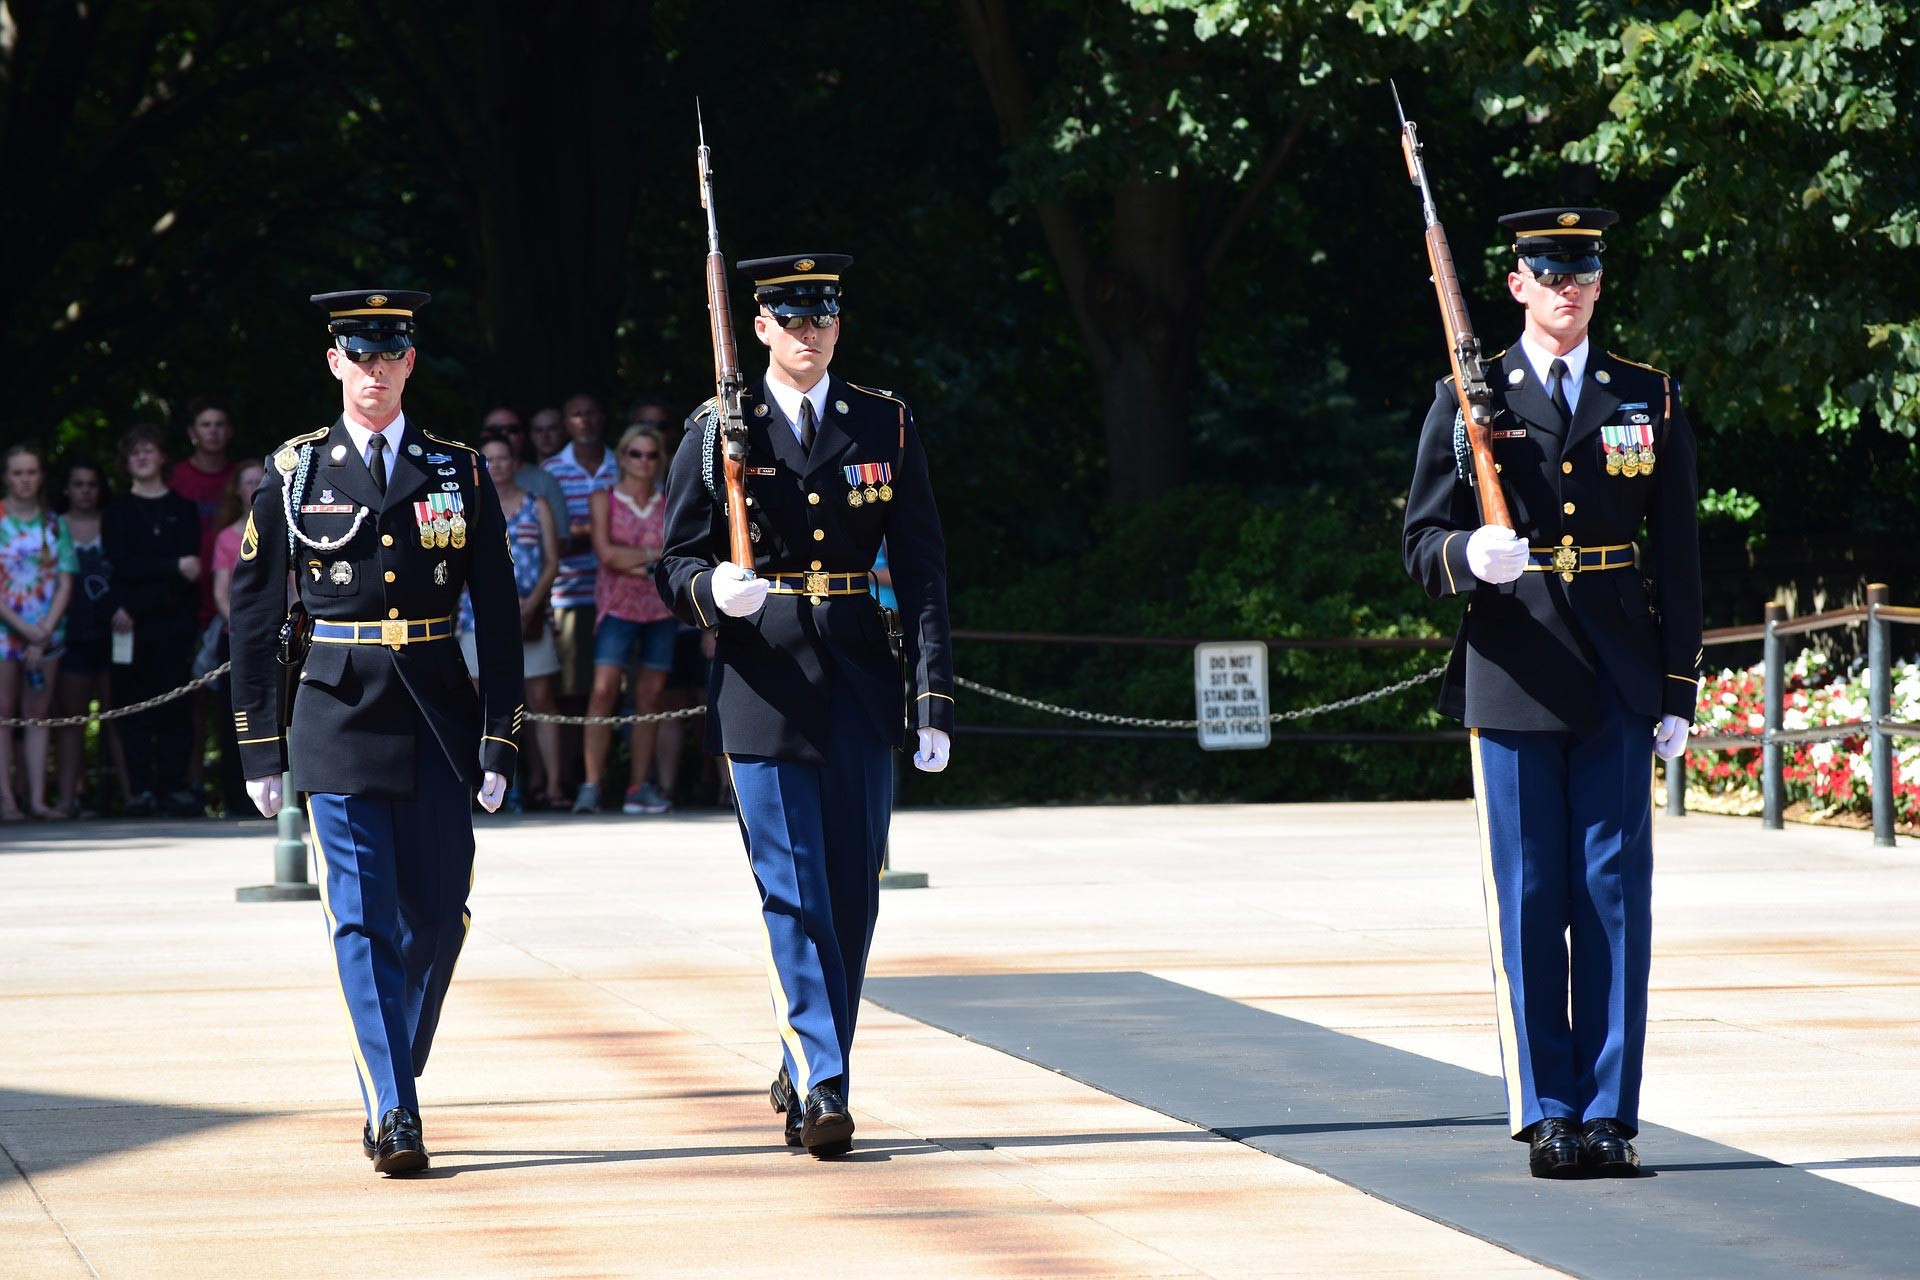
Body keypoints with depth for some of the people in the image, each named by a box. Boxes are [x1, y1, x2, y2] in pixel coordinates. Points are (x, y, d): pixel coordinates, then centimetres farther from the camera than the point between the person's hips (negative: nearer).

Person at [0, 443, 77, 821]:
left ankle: (38, 799, 2)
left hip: (46, 631, 3)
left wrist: (44, 632, -7)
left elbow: (65, 582, 5)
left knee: (37, 715, 3)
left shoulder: (54, 525, 8)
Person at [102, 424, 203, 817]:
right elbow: (123, 565, -3)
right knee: (135, 704, -4)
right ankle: (142, 789, -3)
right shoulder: (117, 512, 12)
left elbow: (192, 570, 1)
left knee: (175, 706, -5)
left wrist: (138, 606, -11)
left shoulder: (183, 510, 13)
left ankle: (175, 786, -2)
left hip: (173, 624, 0)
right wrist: (174, 567, -12)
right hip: (132, 627, 0)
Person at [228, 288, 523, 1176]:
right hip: (337, 714, -2)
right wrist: (261, 750, 3)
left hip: (437, 718, 2)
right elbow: (253, 619, 6)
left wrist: (498, 741, -1)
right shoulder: (294, 474, 3)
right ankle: (393, 1117, -10)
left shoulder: (459, 473, 6)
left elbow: (498, 619, 6)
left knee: (436, 917, 3)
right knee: (363, 920, -8)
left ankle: (388, 1086, 22)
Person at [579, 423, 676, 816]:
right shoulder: (604, 500, 5)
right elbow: (606, 552, -7)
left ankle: (641, 787, 6)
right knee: (604, 690, -15)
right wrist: (656, 554, -5)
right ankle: (591, 784, -17)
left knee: (650, 696, 2)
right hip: (618, 605, -3)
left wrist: (633, 561, -10)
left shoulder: (670, 506, 11)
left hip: (662, 608, 3)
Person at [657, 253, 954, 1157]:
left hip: (860, 686, 2)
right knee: (792, 896, -9)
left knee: (853, 897, 6)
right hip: (761, 685, -2)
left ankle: (804, 1075, 20)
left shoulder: (885, 426, 6)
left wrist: (933, 701, -3)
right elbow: (674, 564, 4)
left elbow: (922, 569, 4)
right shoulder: (718, 433, 2)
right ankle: (822, 1089, -12)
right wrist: (711, 588, -21)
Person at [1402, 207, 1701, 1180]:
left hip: (1619, 686, 1)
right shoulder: (1467, 403, 5)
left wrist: (1679, 692, 4)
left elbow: (1678, 555, 9)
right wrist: (1471, 555, -20)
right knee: (1528, 899, 0)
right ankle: (1546, 1114, 6)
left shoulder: (1650, 400, 9)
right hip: (1513, 682, -1)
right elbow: (1422, 544, 4)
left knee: (1616, 893, -1)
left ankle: (1610, 1112, 4)